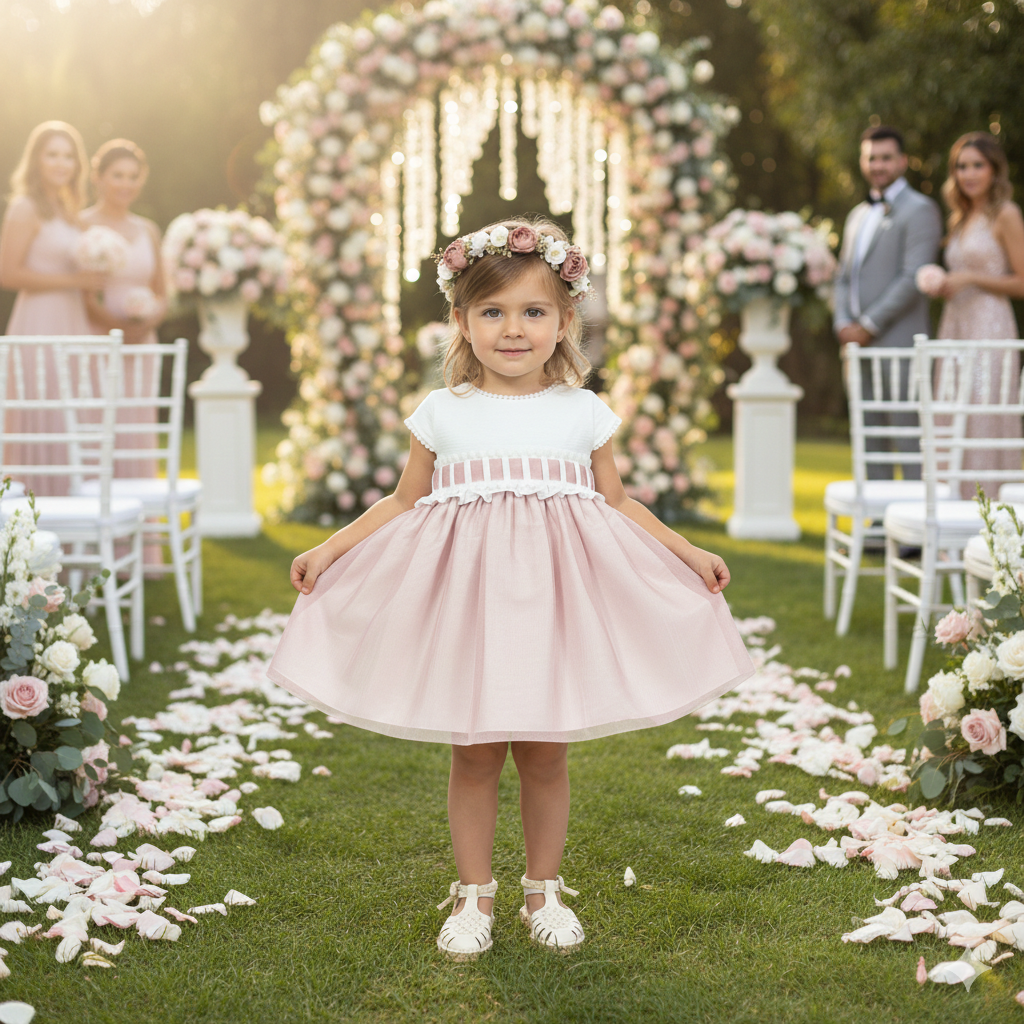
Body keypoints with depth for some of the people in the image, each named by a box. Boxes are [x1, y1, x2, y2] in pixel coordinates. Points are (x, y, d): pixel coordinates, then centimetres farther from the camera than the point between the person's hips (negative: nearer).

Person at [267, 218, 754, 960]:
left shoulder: (583, 413, 3)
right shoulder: (443, 413, 2)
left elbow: (617, 503, 11)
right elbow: (404, 502, 9)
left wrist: (688, 553, 7)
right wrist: (329, 551, 4)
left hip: (555, 598, 0)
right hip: (468, 600, 0)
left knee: (544, 754, 8)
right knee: (474, 753, 6)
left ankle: (544, 889, 25)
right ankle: (474, 895, 21)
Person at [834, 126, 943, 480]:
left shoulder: (919, 209, -4)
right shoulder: (858, 215, 21)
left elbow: (914, 278, -14)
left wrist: (869, 325, -14)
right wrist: (843, 323, 3)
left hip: (899, 344, -8)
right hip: (860, 345, 8)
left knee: (908, 437, -8)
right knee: (869, 440, 9)